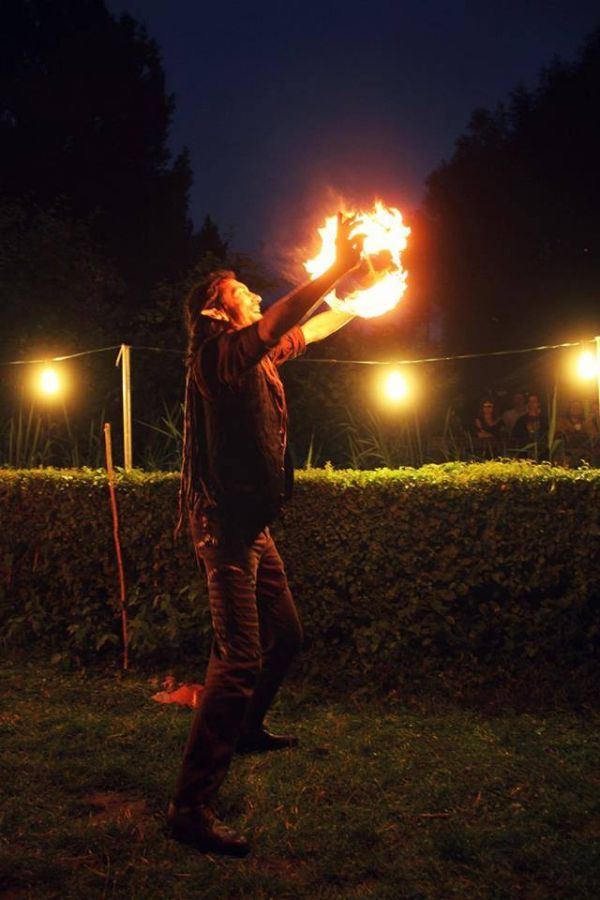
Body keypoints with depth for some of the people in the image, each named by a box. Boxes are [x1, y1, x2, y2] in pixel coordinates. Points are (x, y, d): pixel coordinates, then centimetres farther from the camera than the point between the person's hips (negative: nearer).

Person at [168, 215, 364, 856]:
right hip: (226, 523, -10)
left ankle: (247, 730, 43)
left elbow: (309, 329, 28)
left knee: (285, 635, 20)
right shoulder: (218, 351, -12)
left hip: (251, 523, 10)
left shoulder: (253, 355, 15)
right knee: (239, 658, -14)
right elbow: (284, 318, -28)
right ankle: (190, 806, -8)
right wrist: (338, 266, -26)